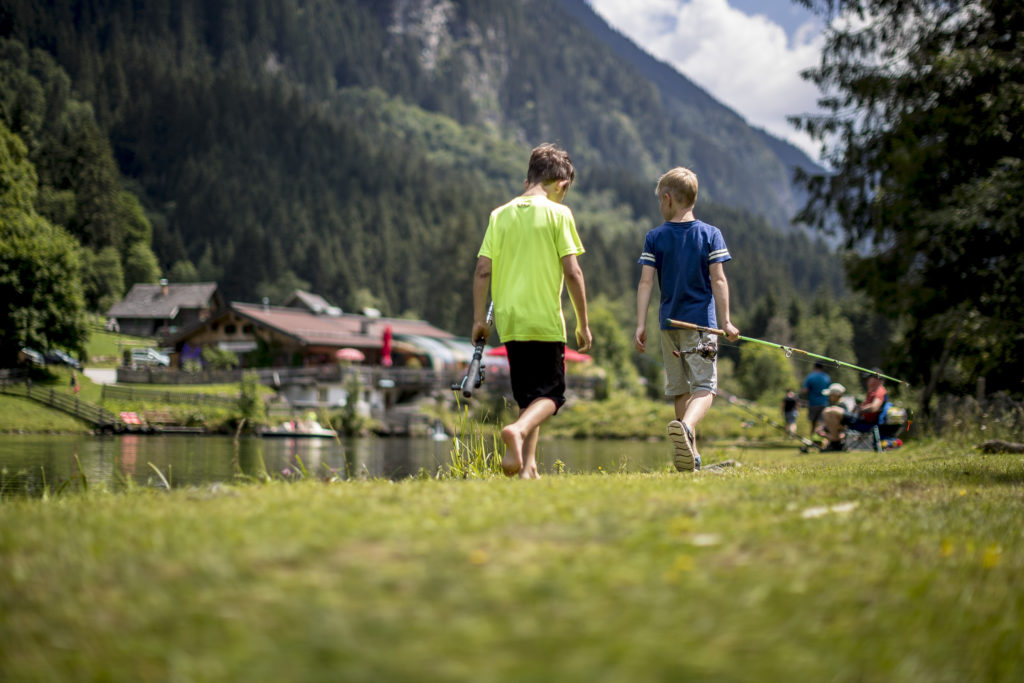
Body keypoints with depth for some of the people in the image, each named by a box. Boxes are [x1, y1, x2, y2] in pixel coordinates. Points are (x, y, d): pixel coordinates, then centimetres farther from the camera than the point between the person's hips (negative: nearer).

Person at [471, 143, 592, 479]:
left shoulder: (500, 214, 8)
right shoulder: (558, 213, -3)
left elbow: (482, 270, 3)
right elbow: (572, 272, -7)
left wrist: (479, 318, 9)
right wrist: (583, 323, -1)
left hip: (509, 320, 5)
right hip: (545, 319, -4)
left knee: (528, 396, 15)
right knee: (551, 393, 3)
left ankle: (527, 466, 5)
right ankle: (518, 430, -26)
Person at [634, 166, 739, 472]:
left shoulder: (654, 237, 2)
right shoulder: (711, 234, 0)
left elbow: (645, 282, -4)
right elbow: (718, 280, -5)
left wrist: (641, 324, -4)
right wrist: (725, 321, -3)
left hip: (669, 321, 2)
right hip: (701, 320, -2)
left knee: (680, 389, 13)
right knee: (705, 386, -5)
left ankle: (690, 452, 16)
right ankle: (686, 426, -35)